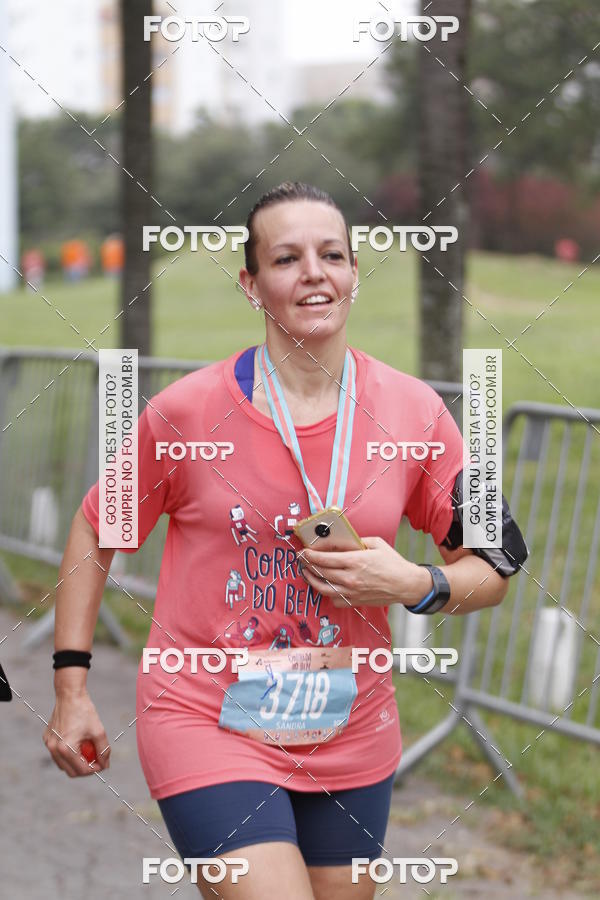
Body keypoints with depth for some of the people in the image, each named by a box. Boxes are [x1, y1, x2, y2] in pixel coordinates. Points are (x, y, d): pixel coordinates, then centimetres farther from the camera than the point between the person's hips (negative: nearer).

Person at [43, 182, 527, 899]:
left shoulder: (414, 413, -3)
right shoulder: (187, 410, -10)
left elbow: (491, 571, 5)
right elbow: (94, 531, 4)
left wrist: (417, 585, -16)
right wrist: (71, 688, 1)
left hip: (353, 741, 4)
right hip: (206, 726, -3)